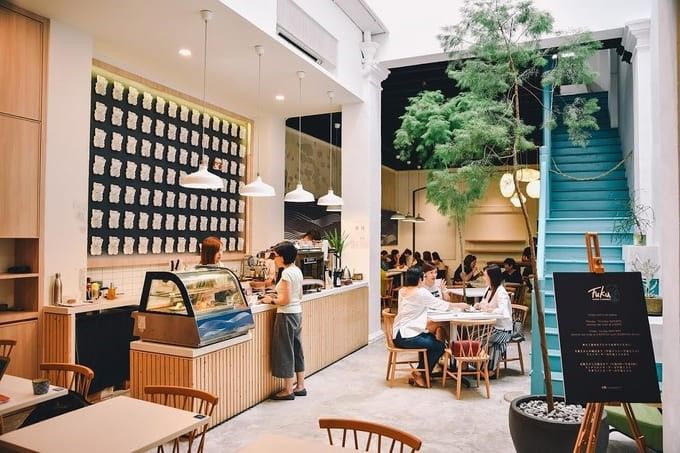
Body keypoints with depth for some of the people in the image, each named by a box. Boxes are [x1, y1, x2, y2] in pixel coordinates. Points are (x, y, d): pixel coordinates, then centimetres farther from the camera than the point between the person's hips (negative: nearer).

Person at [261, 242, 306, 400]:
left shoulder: (286, 273, -18)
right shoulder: (297, 270, 9)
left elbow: (285, 300, -21)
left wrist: (271, 300, -6)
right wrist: (278, 297, 14)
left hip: (287, 315, -9)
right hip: (297, 313, 9)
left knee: (285, 351, 2)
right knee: (296, 349, 15)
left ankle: (288, 390, 12)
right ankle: (300, 386, 24)